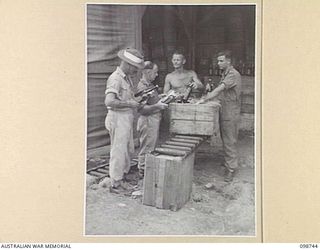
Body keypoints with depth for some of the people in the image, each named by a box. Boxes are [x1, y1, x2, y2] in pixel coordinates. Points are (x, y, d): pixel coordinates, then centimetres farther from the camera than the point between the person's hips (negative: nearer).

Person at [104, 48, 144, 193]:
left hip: (127, 118, 10)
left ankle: (120, 178, 31)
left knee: (129, 150, 17)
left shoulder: (127, 77, 13)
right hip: (118, 117, -10)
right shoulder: (115, 79, -18)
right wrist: (129, 103, -23)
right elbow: (109, 101, -30)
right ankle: (115, 184, 11)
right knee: (119, 151, -1)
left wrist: (136, 100, 6)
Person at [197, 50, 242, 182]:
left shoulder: (233, 75, -16)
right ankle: (228, 162, 28)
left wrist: (204, 99, -28)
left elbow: (220, 89, -26)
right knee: (225, 140, 16)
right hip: (223, 112, 9)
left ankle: (231, 169, 2)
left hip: (230, 113, -9)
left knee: (229, 141, -4)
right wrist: (207, 96, 8)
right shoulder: (224, 74, 15)